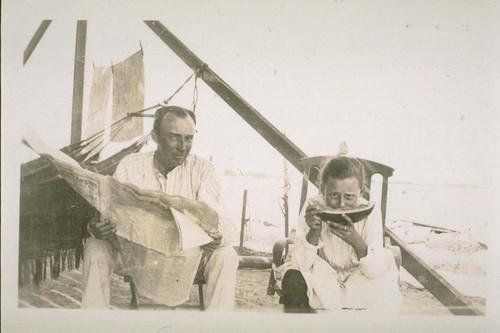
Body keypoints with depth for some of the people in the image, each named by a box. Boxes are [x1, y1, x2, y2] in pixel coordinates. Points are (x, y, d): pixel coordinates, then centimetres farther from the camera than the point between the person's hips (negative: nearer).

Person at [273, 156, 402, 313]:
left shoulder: (370, 213, -19)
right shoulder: (313, 207, -19)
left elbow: (376, 271, -24)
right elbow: (301, 263, -22)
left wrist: (356, 241, -43)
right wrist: (314, 231, -40)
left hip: (358, 279, 1)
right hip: (321, 277, 0)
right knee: (293, 280, -31)